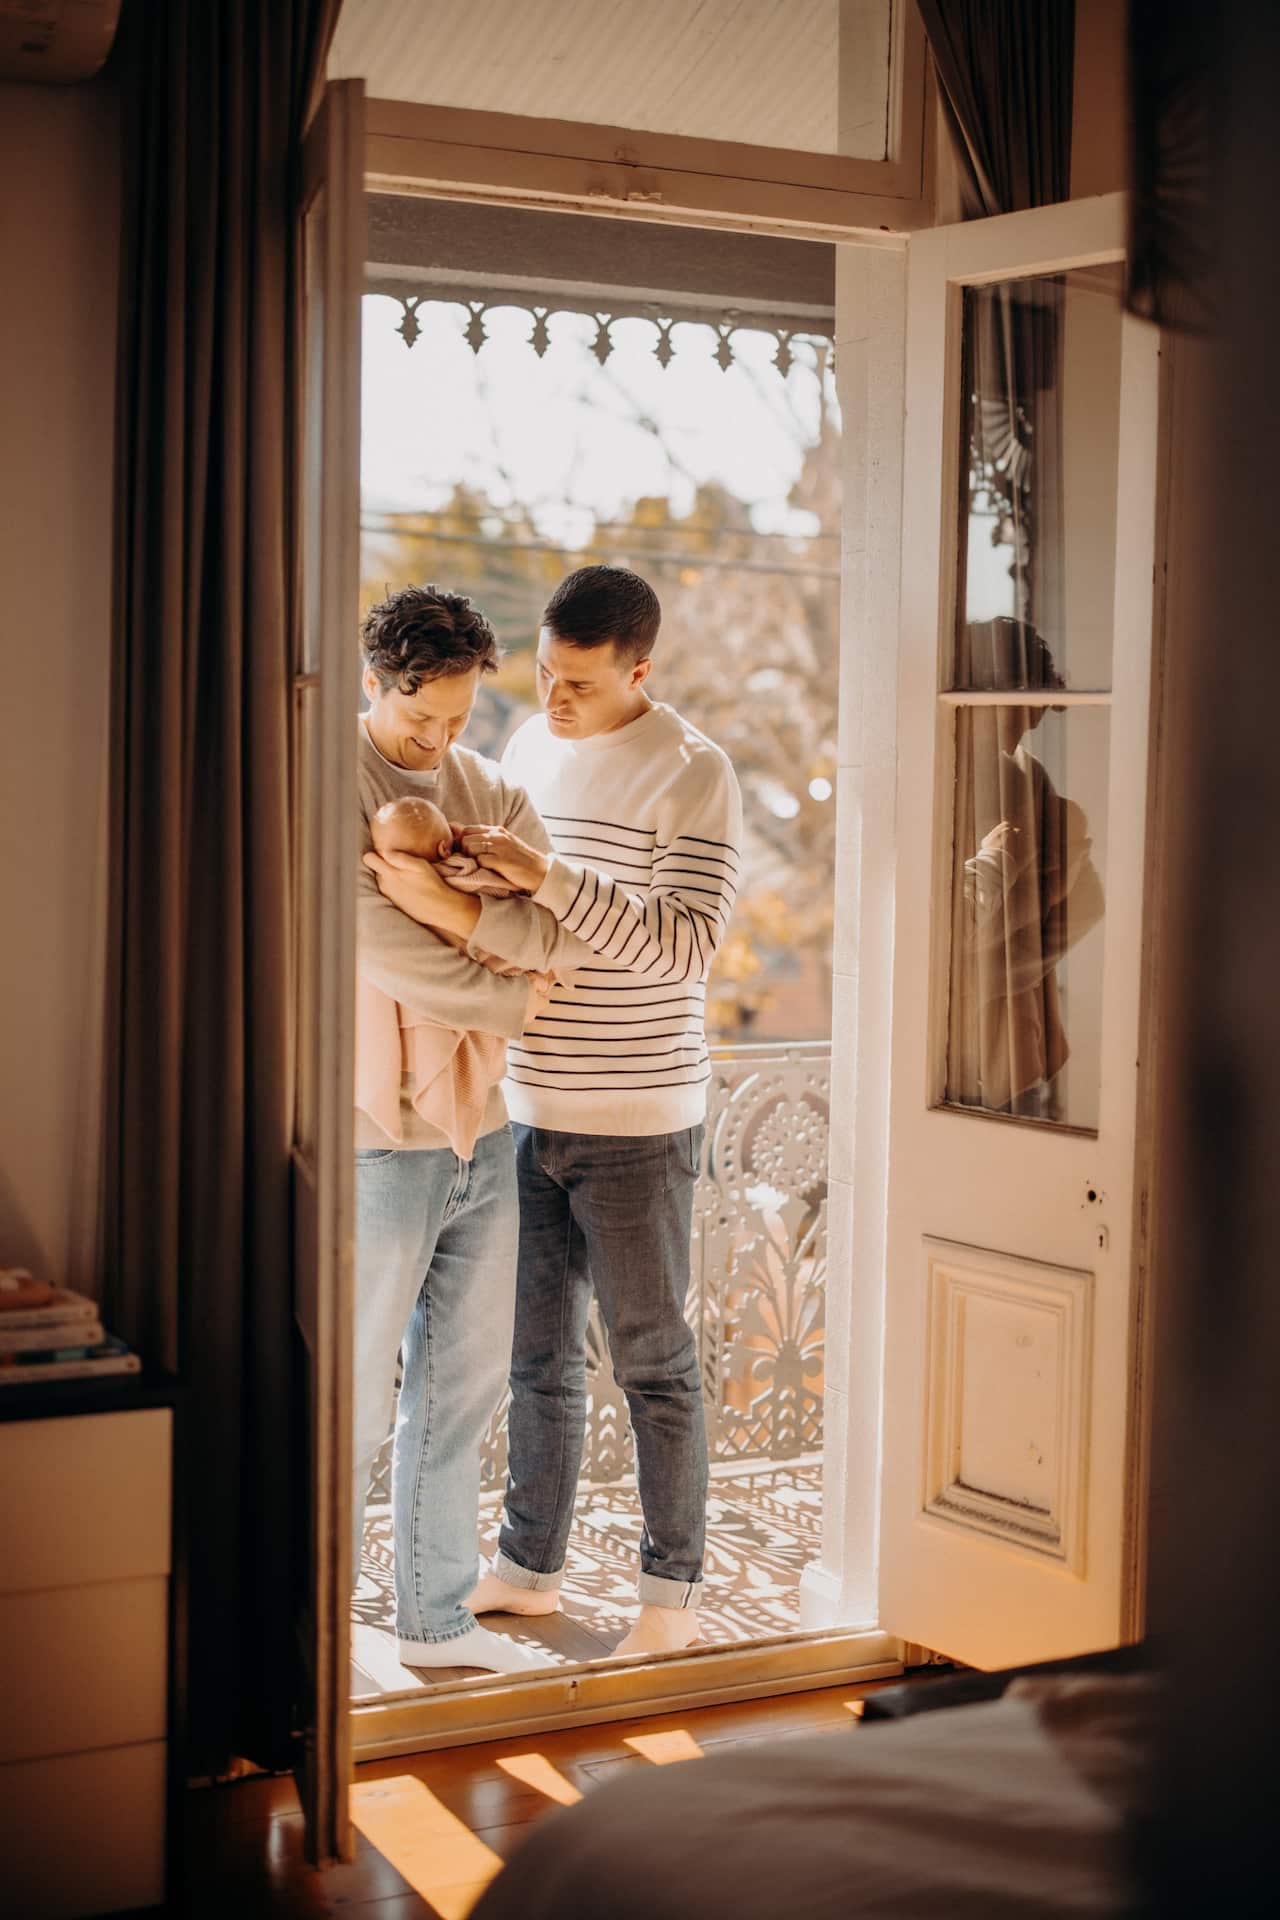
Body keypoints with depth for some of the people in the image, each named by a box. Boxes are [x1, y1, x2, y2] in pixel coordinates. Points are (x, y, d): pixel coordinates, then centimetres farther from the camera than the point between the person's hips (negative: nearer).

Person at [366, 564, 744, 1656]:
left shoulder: (692, 775, -12)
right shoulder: (528, 750, 8)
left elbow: (685, 948, -21)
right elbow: (538, 935, 4)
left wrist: (546, 874, -26)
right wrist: (442, 902, -16)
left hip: (639, 1124, -6)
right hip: (528, 1112, 6)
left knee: (652, 1360, 6)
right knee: (537, 1349, 16)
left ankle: (674, 1587, 21)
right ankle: (531, 1567, 31)